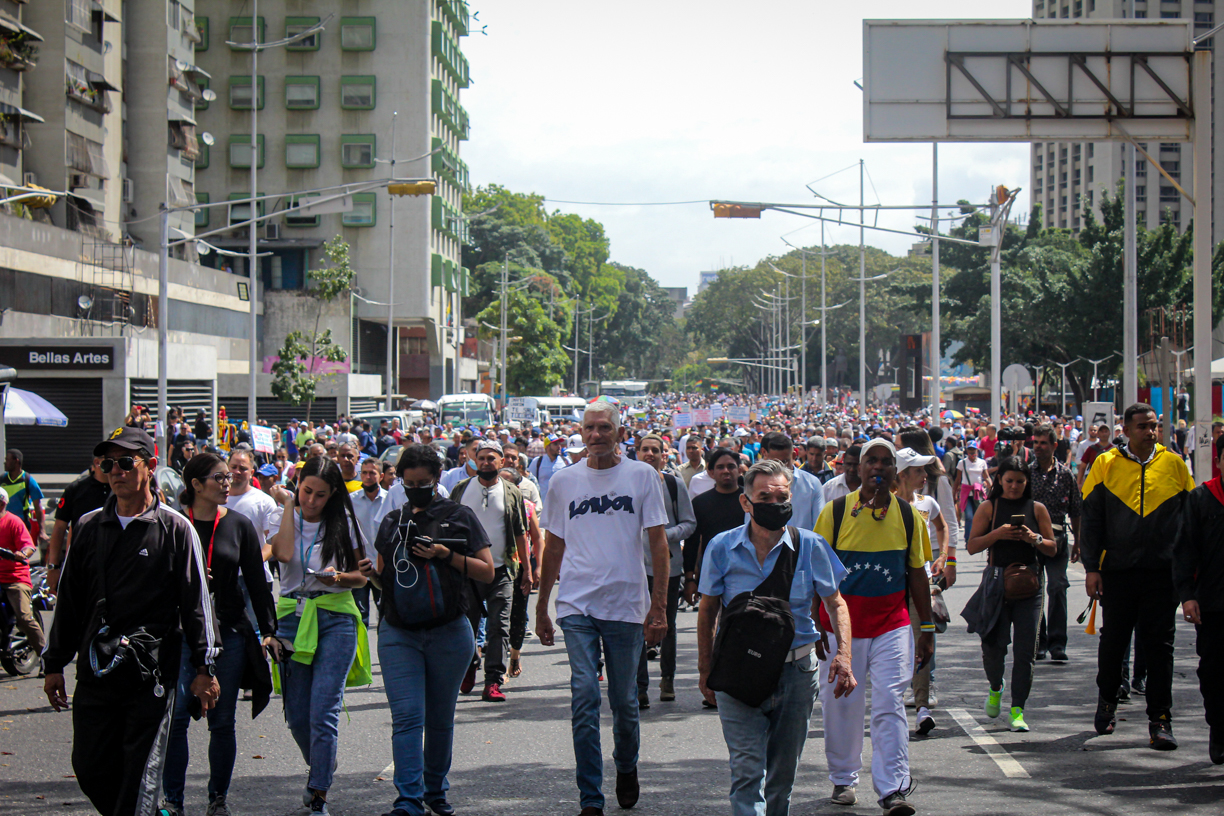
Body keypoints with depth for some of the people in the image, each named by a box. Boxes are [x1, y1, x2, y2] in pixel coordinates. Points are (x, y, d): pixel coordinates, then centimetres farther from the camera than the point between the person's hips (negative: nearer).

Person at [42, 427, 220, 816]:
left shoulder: (175, 529, -1)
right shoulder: (90, 528, 10)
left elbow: (196, 601, -2)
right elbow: (69, 599, 15)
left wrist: (204, 667, -5)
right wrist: (54, 664, 15)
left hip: (152, 671, -4)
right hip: (95, 670, 4)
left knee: (140, 773, -4)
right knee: (90, 768, 6)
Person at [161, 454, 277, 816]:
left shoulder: (240, 525, 6)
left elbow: (256, 581, 8)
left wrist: (268, 629, 4)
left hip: (229, 633, 2)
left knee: (222, 721, 5)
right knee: (176, 716, -6)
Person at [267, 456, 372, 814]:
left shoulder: (343, 523, 4)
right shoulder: (285, 517, 4)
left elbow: (362, 575, 9)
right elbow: (284, 553, -17)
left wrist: (340, 577, -13)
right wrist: (288, 503, -9)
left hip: (336, 618, -2)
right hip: (293, 618, 2)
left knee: (323, 711, -11)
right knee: (296, 715, 6)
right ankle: (322, 767, 35)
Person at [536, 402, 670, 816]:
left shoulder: (642, 476, 1)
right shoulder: (564, 481, 6)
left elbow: (658, 543, 1)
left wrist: (659, 606, -6)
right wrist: (541, 608, 15)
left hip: (626, 605, -1)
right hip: (577, 605, 1)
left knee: (624, 701, 10)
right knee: (584, 697, -8)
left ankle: (626, 768, 38)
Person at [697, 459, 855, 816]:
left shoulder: (810, 546, -2)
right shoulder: (722, 548, -2)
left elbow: (835, 604, 6)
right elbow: (708, 612, 9)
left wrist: (843, 653, -9)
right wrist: (706, 670, 7)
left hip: (796, 670, 1)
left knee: (783, 772, 13)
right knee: (747, 770, -13)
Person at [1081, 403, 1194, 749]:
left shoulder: (1173, 464, 6)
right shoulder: (1106, 465, 3)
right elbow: (1091, 519, 4)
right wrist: (1091, 567, -3)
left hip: (1162, 572, 0)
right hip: (1117, 571, 0)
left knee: (1159, 645, 0)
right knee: (1113, 640, 10)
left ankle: (1160, 720, 4)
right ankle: (1107, 701, 33)